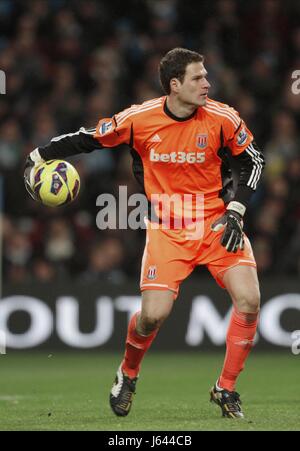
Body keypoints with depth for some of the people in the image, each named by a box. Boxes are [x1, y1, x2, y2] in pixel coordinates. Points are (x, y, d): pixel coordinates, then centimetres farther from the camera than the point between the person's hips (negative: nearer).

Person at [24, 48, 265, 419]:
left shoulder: (222, 118, -9)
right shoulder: (139, 119, -11)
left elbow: (253, 161, 3)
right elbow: (88, 139, 2)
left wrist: (235, 211, -7)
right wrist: (38, 157, -1)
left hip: (216, 222, 1)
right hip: (167, 229, -1)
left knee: (248, 299, -18)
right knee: (153, 315, -13)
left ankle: (226, 389, 1)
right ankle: (128, 374, 21)